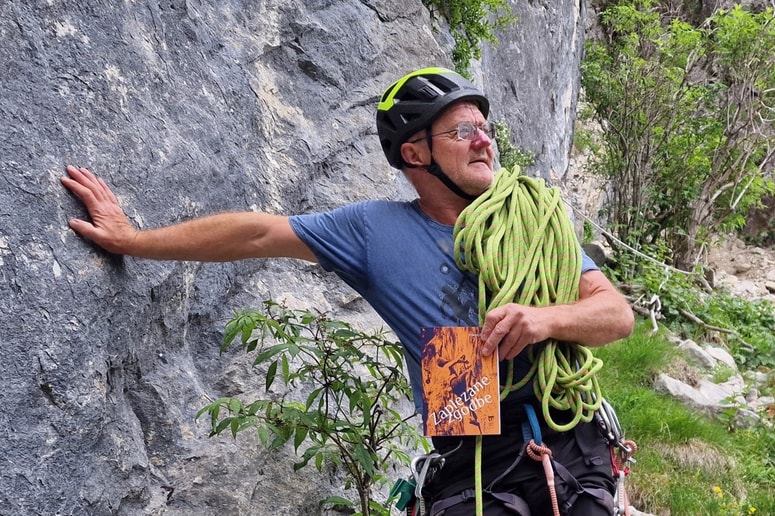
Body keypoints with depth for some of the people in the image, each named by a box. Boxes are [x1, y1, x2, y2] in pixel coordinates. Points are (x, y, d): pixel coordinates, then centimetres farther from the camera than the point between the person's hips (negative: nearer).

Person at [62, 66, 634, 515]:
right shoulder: (378, 228, 7)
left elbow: (618, 313, 5)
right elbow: (260, 233, 7)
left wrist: (545, 318, -16)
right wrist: (133, 240, 10)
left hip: (571, 446, 2)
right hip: (476, 469, -1)